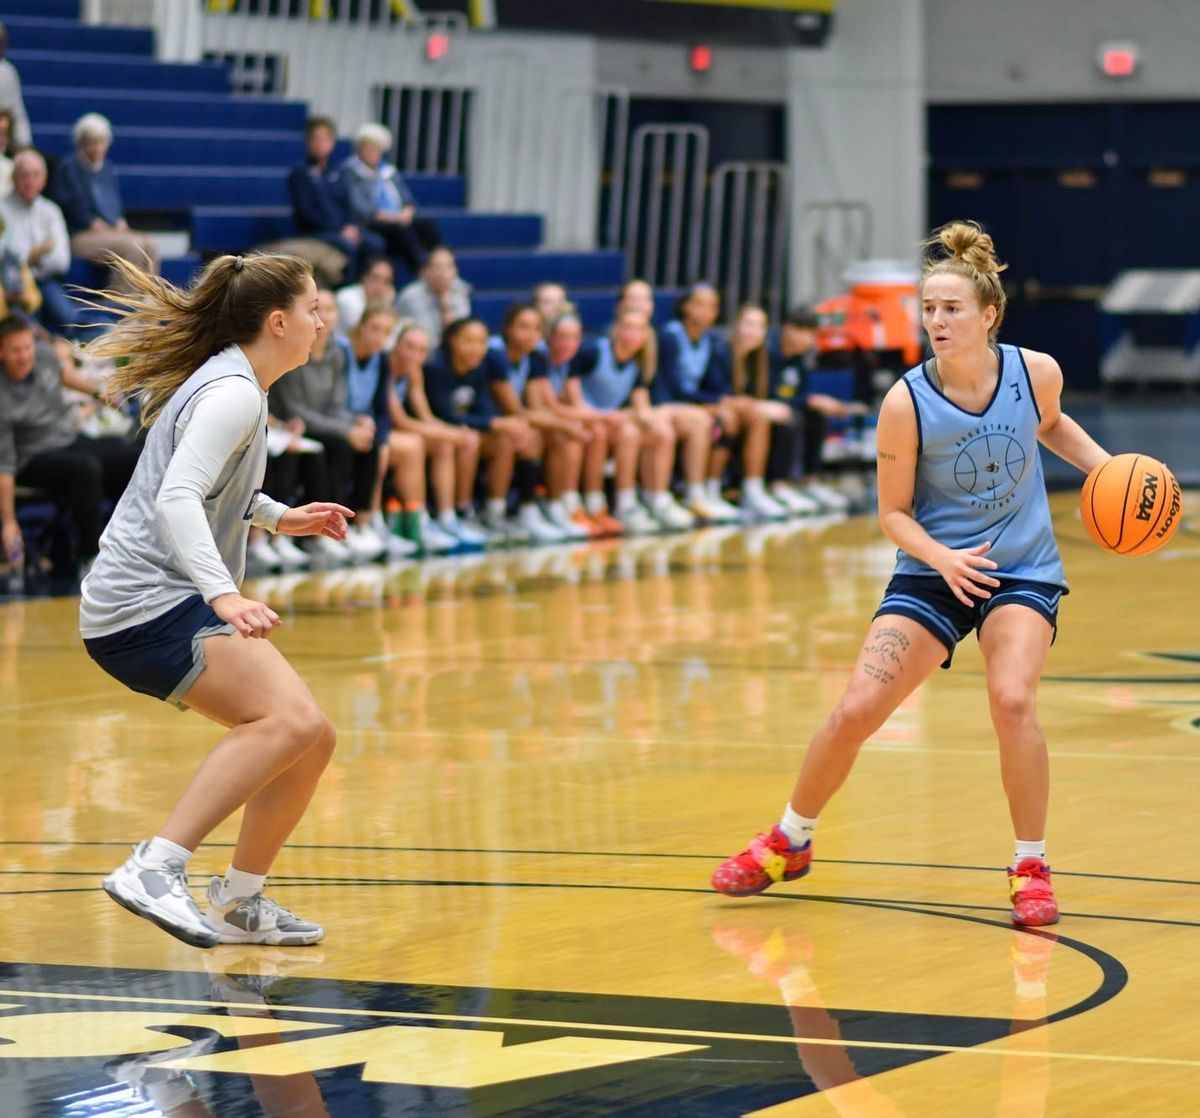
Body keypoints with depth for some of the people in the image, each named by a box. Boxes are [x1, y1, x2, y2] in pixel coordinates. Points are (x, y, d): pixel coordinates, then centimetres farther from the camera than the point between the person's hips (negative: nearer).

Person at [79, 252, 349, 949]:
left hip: (174, 605, 11)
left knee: (310, 740, 10)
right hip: (147, 605, -11)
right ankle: (155, 870, -33)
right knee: (291, 717, -28)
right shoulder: (233, 393, -14)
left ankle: (242, 902, 22)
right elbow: (175, 499, -27)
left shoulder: (230, 384, 17)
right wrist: (223, 593, -38)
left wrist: (278, 517, 32)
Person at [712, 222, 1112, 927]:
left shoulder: (1036, 372, -11)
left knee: (1012, 697, -26)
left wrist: (1105, 467, -1)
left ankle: (1032, 869, -8)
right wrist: (942, 559, -26)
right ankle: (790, 842, 20)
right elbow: (894, 512, -8)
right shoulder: (908, 402, -17)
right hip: (933, 571, 0)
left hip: (1022, 570, 0)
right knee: (856, 711, -7)